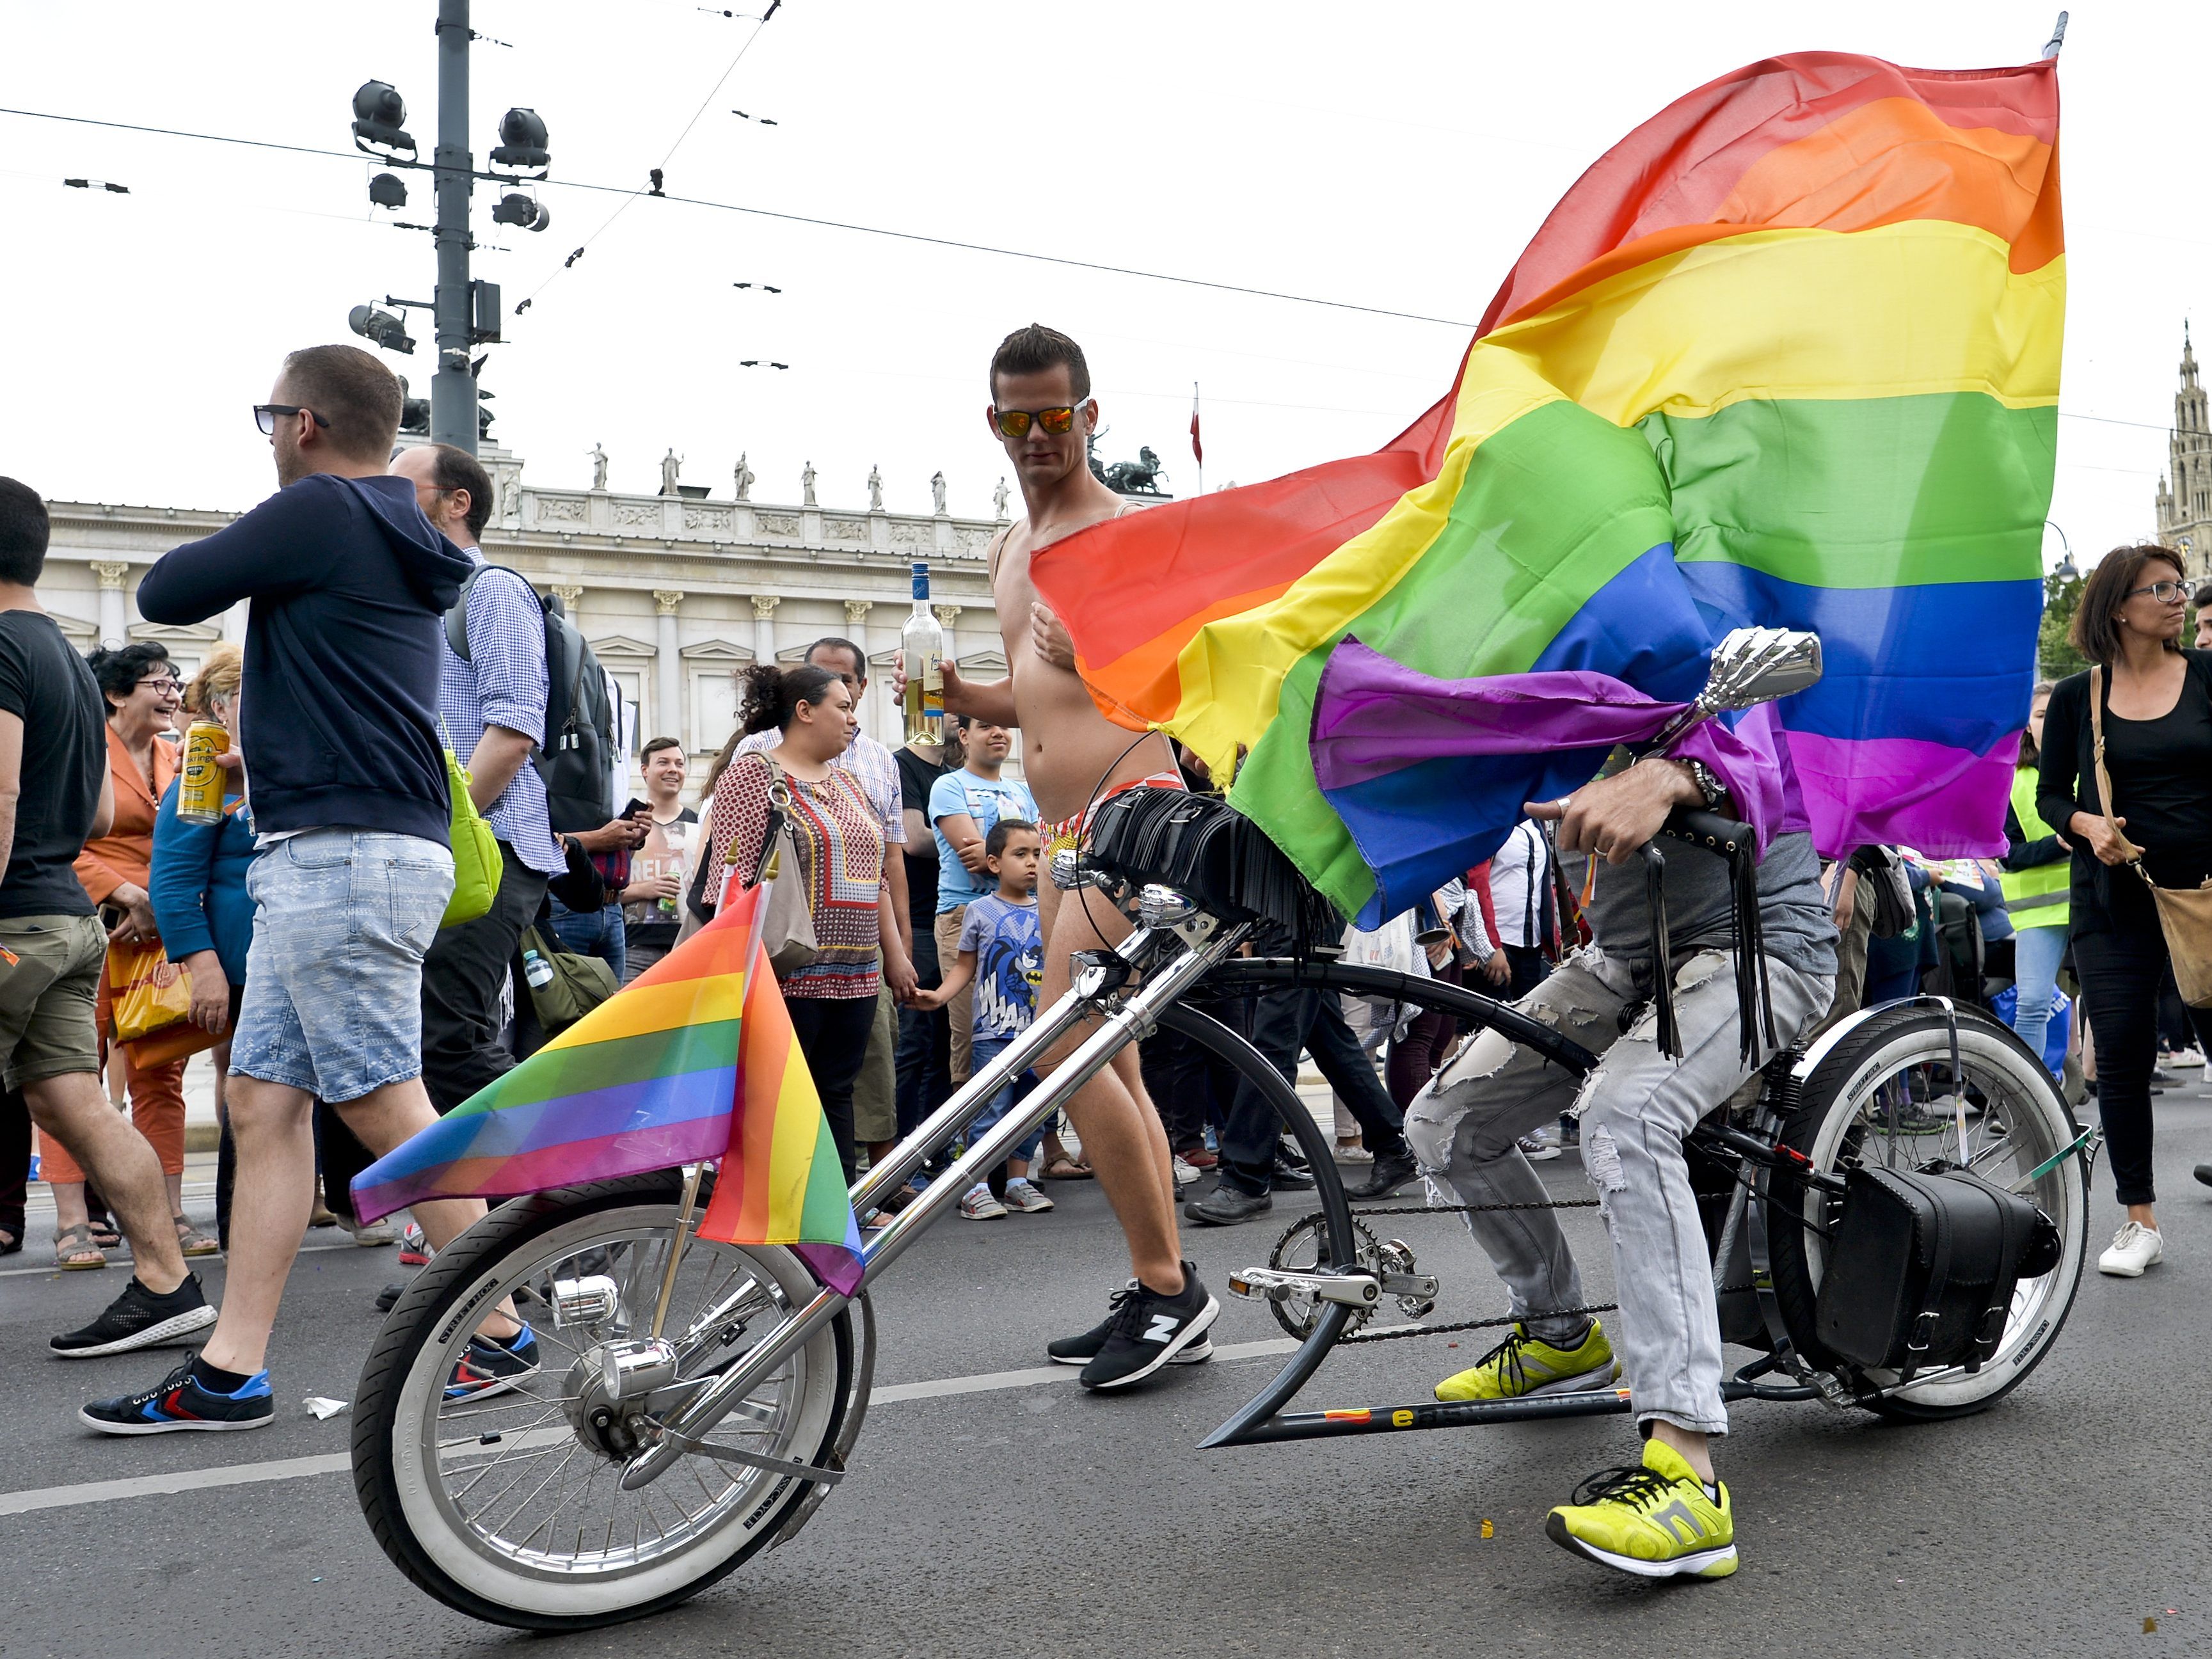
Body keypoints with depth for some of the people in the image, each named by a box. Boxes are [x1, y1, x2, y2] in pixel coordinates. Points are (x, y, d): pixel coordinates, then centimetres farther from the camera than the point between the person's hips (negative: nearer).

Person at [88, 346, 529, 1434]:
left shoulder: (317, 512, -8)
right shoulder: (400, 541, 21)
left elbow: (164, 593, -2)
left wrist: (233, 555, 15)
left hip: (342, 850, -10)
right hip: (334, 860, 10)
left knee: (384, 1105, -5)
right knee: (263, 1101, 8)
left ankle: (498, 1334, 4)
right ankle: (231, 1369, 10)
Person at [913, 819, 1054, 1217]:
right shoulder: (979, 910, -1)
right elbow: (965, 966, 2)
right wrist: (939, 995, -12)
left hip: (1040, 1030, 4)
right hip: (994, 1031, -4)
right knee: (992, 1108, -6)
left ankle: (1018, 1181, 20)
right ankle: (975, 1188, 1)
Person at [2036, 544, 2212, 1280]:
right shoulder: (2076, 696, 3)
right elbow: (2051, 794, 9)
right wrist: (2087, 824, -11)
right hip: (2113, 897, 0)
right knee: (2121, 1056, 2)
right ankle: (2139, 1221, 15)